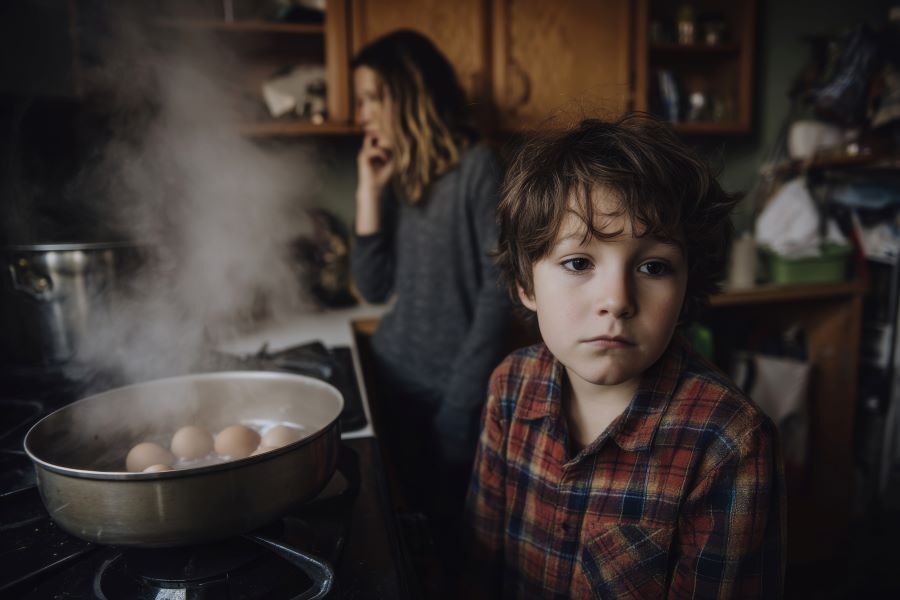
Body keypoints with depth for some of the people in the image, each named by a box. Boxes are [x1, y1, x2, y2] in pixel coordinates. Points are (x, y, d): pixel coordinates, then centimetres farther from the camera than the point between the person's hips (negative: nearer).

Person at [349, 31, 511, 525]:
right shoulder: (396, 175, 7)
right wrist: (369, 191, -4)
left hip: (455, 386, -5)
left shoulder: (475, 166, -10)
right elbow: (374, 288, 2)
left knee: (452, 519, 8)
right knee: (412, 514, 15)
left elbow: (498, 286, -13)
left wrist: (461, 398, -14)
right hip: (396, 377, 5)